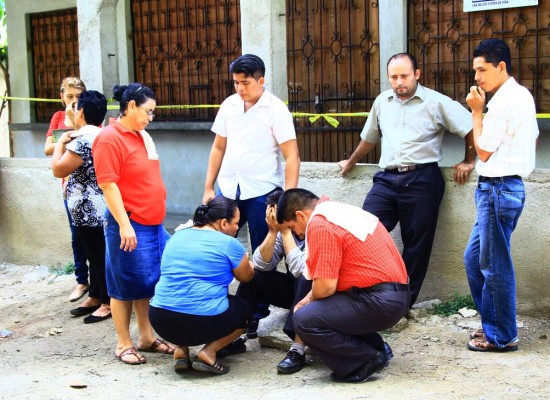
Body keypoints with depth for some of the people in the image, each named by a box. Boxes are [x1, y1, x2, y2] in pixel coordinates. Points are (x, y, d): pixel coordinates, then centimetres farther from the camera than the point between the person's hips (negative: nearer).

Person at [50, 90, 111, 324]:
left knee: (99, 257, -1)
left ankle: (108, 303, 8)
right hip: (97, 210, 10)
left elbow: (58, 170, -15)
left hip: (90, 212, -10)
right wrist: (69, 142, 15)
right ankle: (96, 297, 28)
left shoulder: (83, 140, -21)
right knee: (97, 255, 18)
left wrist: (61, 142, -4)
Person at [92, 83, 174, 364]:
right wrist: (124, 225, -20)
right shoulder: (110, 138, -13)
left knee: (150, 283, 13)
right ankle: (124, 344, 13)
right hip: (129, 225, -8)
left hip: (153, 223, 8)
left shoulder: (142, 136, 13)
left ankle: (147, 337, 24)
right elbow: (108, 184, -17)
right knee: (126, 286, 2)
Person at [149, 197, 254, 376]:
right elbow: (246, 277, 14)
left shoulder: (177, 236, 14)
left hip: (161, 321, 5)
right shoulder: (229, 244, -2)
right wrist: (250, 263, 38)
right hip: (204, 322, -5)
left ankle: (181, 350, 12)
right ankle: (209, 352, 1)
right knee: (245, 307, 22)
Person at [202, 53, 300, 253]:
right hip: (228, 190, 4)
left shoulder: (276, 109, -8)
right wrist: (208, 188, 10)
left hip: (262, 192, -4)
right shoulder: (229, 105, 6)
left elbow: (292, 157, -11)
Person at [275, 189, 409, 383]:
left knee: (304, 321, -14)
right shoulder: (341, 210, 16)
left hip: (379, 301, -10)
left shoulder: (320, 225, -14)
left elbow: (326, 286, -18)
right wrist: (309, 299, 17)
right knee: (318, 306, 25)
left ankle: (368, 358, -3)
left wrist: (310, 301, 3)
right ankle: (374, 346, 18)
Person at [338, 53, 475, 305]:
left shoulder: (436, 102, 0)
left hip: (422, 180, -3)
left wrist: (468, 161, 2)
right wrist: (351, 162, 37)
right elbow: (369, 138, 28)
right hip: (387, 178, 4)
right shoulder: (382, 102, 14)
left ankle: (404, 302, 13)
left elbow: (471, 128, 2)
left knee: (416, 244, 2)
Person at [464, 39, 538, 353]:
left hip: (498, 188, -10)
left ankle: (502, 336, 8)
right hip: (512, 184, 10)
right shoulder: (523, 96, 14)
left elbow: (483, 151, -11)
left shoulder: (502, 102, -16)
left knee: (494, 266, -2)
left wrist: (477, 111, -7)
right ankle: (492, 324, 24)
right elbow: (534, 138, 23)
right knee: (474, 258, 16)